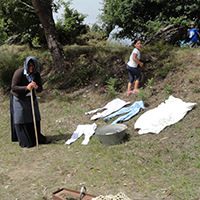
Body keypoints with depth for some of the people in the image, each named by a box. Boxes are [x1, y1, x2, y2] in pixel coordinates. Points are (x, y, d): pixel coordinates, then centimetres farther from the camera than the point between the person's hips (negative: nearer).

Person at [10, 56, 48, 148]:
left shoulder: (36, 74, -6)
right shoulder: (19, 73, -22)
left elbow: (40, 89, -6)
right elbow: (13, 87, -25)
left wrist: (36, 87, -30)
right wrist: (26, 88, -38)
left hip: (31, 98, 5)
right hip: (18, 98, -5)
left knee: (34, 118, 7)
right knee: (21, 119, -4)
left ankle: (36, 137, 23)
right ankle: (24, 142, 6)